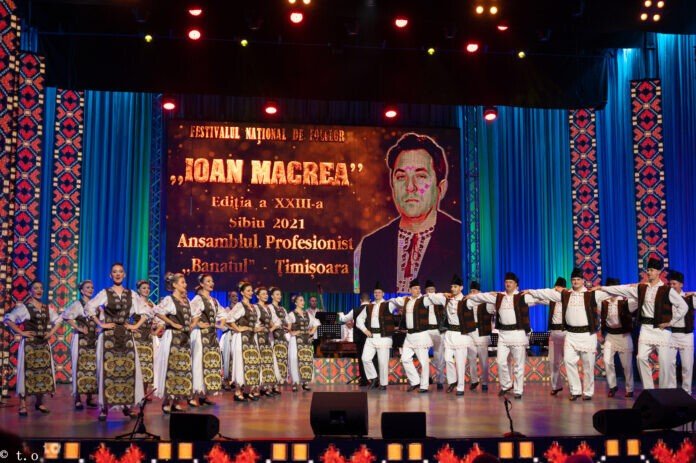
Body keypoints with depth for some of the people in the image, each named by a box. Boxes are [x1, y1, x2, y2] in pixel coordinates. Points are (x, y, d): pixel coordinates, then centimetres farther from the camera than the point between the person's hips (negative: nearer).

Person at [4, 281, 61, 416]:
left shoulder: (47, 308, 11)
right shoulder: (23, 307, -5)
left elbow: (57, 320, 23)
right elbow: (8, 319, -9)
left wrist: (51, 332, 8)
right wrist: (21, 332, -12)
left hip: (44, 344, 5)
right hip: (29, 344, -5)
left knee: (44, 372, 6)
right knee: (28, 372, -6)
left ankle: (39, 402, 17)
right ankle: (23, 405, 0)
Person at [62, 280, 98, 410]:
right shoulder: (78, 304, -4)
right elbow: (65, 316, -19)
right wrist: (78, 328, -17)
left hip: (93, 340, 5)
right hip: (81, 340, -5)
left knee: (92, 368, 4)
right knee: (80, 368, -4)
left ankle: (90, 398, 11)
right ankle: (78, 399, 1)